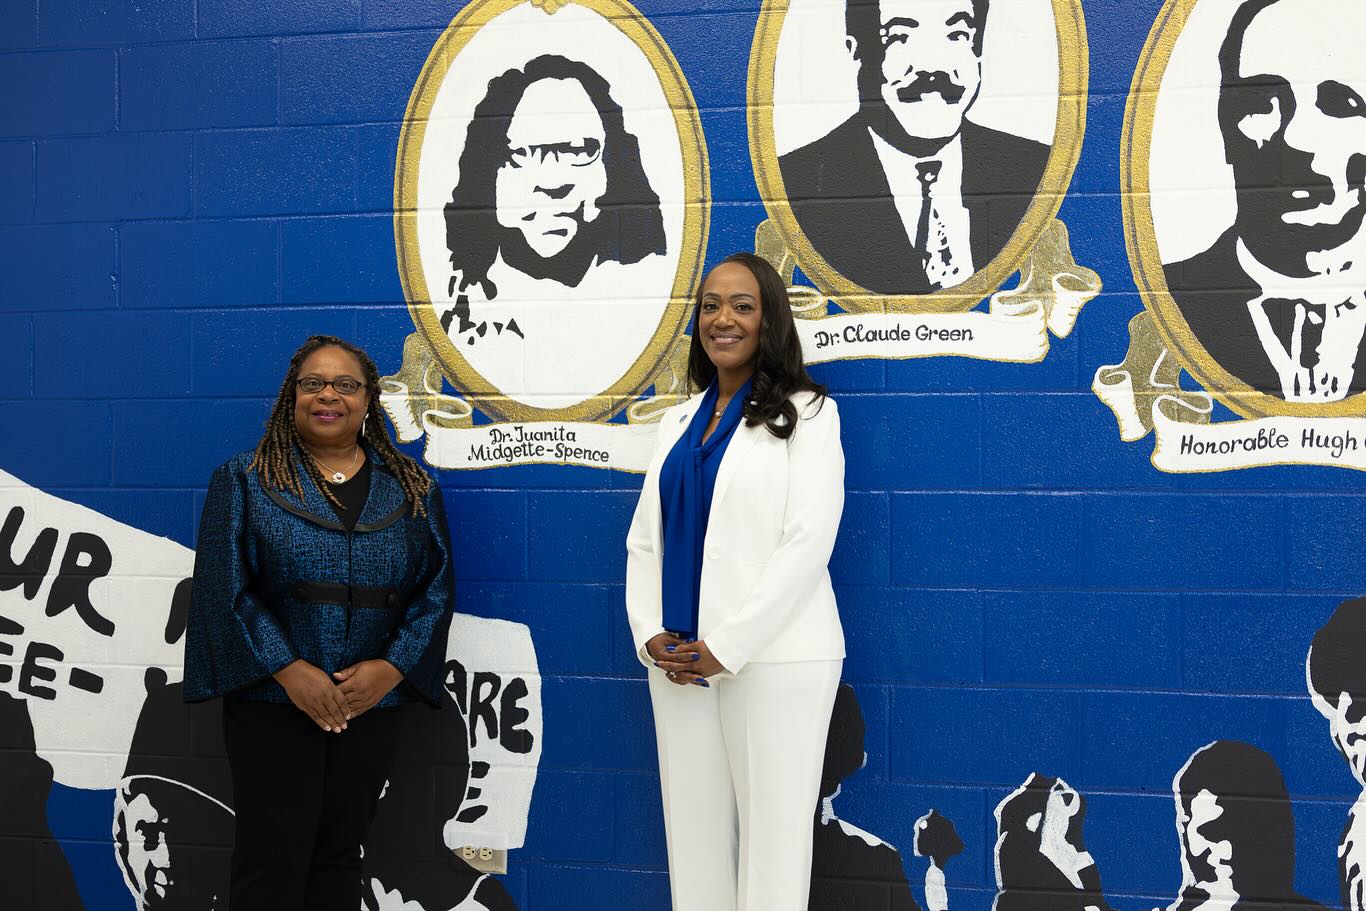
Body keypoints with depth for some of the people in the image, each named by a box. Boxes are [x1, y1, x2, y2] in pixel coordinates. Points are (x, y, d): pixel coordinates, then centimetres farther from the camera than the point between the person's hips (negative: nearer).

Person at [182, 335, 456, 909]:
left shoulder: (413, 490, 8)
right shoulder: (245, 480, 2)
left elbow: (435, 590, 4)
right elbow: (224, 587, -7)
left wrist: (391, 668, -11)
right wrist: (290, 670, -17)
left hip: (373, 703, 2)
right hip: (271, 699, -2)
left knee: (339, 859, 10)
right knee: (272, 862, -1)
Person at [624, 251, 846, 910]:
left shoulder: (805, 413, -2)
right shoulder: (679, 421, 15)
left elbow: (808, 540, -11)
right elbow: (644, 539, 13)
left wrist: (727, 646, -15)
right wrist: (649, 634, -3)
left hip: (774, 656, -5)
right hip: (678, 659, 5)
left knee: (772, 831, -1)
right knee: (692, 829, 9)